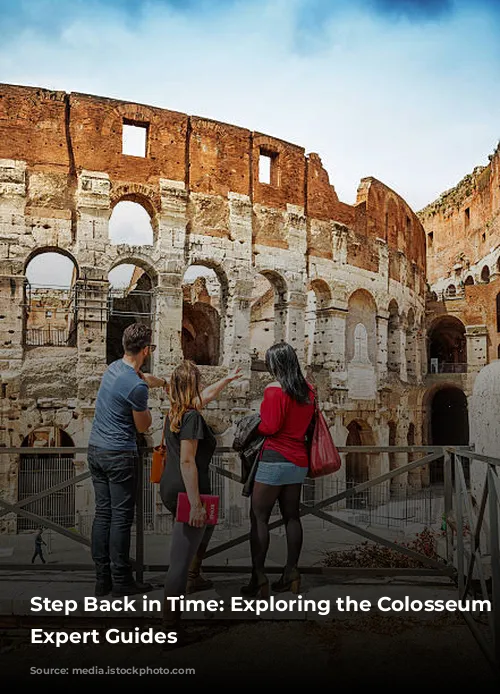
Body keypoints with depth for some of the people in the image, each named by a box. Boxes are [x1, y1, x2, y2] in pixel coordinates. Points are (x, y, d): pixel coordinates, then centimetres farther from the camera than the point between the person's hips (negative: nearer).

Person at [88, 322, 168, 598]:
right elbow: (143, 427, -6)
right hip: (120, 456, -9)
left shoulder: (114, 367, 6)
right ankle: (121, 581, 9)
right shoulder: (137, 386, -20)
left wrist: (166, 384, 39)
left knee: (102, 513, 12)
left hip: (95, 450, 9)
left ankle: (102, 579, 19)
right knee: (121, 518, 0)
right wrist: (145, 407, 12)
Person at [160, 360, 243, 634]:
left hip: (169, 488, 10)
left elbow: (206, 395, 28)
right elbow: (187, 462, -24)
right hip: (186, 491, -10)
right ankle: (171, 621, -1)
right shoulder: (192, 417, -18)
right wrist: (195, 503, -25)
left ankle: (194, 574, 48)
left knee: (206, 524, 33)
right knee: (181, 559, -5)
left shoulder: (175, 411, 8)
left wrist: (228, 379, 41)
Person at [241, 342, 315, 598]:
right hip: (299, 460, 8)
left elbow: (270, 427, -16)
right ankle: (291, 572, 19)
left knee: (259, 517, -1)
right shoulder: (308, 389, 8)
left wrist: (253, 426, 1)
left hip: (275, 459, -7)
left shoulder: (275, 390, -14)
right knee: (291, 516, 14)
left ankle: (258, 577, -1)